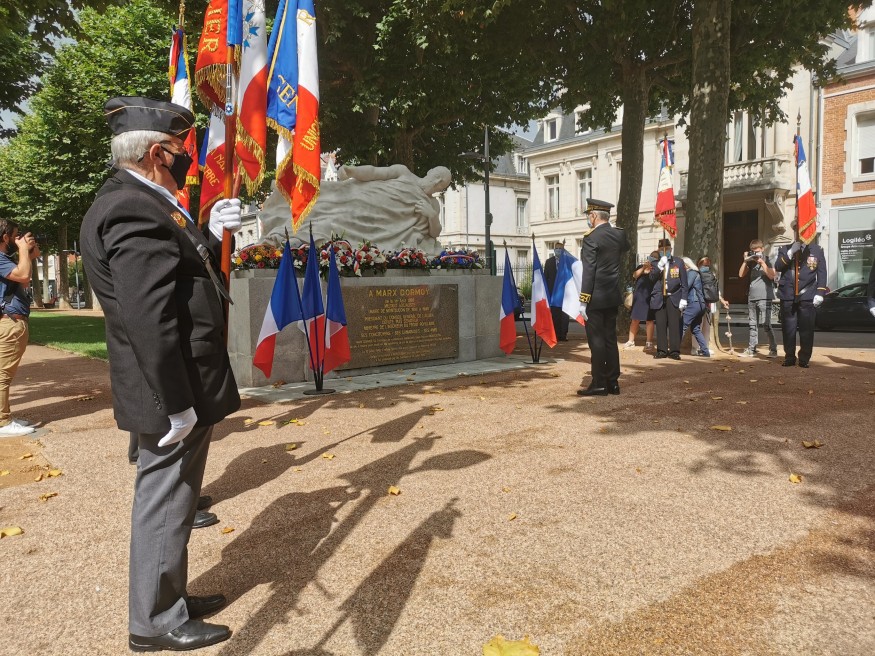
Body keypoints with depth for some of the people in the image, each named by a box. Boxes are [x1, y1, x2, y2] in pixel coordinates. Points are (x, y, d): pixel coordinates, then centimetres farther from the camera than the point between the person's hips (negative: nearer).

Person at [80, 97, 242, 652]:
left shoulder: (141, 203, 12)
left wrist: (211, 237, 8)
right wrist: (175, 404, -24)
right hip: (176, 394, -10)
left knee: (172, 500, 21)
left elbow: (180, 278, 17)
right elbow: (148, 320, -27)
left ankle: (169, 597, 39)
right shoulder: (134, 210, -21)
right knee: (165, 503, 5)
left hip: (183, 388, 10)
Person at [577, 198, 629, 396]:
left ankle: (599, 384, 0)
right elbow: (626, 247, 34)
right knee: (610, 339, 11)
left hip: (596, 298, -7)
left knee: (596, 340, -3)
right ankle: (612, 382, 16)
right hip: (613, 297, 7)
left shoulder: (591, 237, -13)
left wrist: (583, 301, -16)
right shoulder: (619, 234, 7)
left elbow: (589, 271, -17)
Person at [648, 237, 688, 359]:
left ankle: (674, 350, 0)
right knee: (660, 325, 2)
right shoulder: (656, 263, 11)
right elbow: (652, 278, -4)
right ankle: (662, 350, 7)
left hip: (674, 298, -2)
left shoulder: (678, 262, 5)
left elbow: (684, 283, 3)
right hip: (659, 298, 2)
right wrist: (660, 265, -14)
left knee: (674, 325, -4)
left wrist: (683, 298, -4)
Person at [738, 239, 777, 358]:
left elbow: (771, 275, -14)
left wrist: (762, 262, -16)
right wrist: (745, 261, -1)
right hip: (752, 297, 6)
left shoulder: (768, 260, -2)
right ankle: (751, 349, 14)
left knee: (766, 324, -9)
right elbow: (741, 274, 9)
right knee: (752, 325, 9)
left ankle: (773, 349, -1)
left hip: (764, 297, -6)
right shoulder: (751, 262, 12)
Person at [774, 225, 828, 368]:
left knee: (806, 330, 0)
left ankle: (804, 359, 8)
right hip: (788, 297, 1)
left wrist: (820, 293, -4)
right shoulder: (785, 249, 12)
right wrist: (790, 253, -13)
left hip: (807, 297, -1)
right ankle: (789, 358, 13)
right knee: (788, 330, 3)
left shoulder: (817, 250, 7)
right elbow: (777, 267, -2)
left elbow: (822, 273, 4)